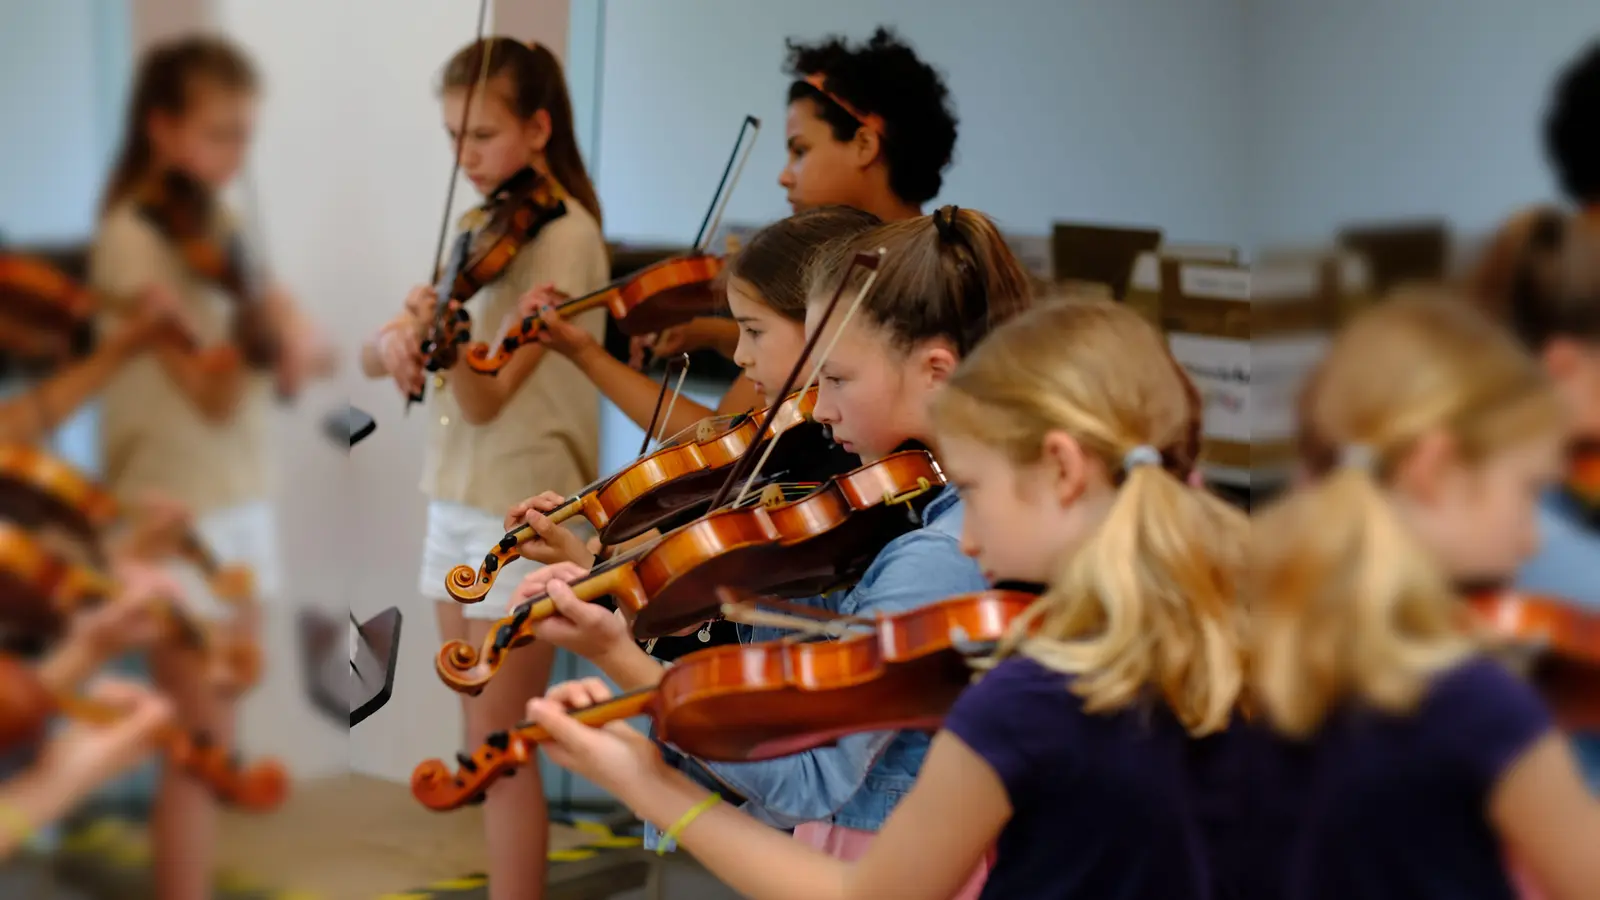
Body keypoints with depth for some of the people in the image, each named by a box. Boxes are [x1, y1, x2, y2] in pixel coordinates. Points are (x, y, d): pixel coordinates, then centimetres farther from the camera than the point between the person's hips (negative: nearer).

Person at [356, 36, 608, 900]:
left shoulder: (564, 237, -14)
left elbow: (488, 396, -22)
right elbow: (375, 356, 3)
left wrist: (438, 336, -41)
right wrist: (393, 344, -21)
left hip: (521, 513, -8)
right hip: (457, 501, 8)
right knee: (487, 740, 13)